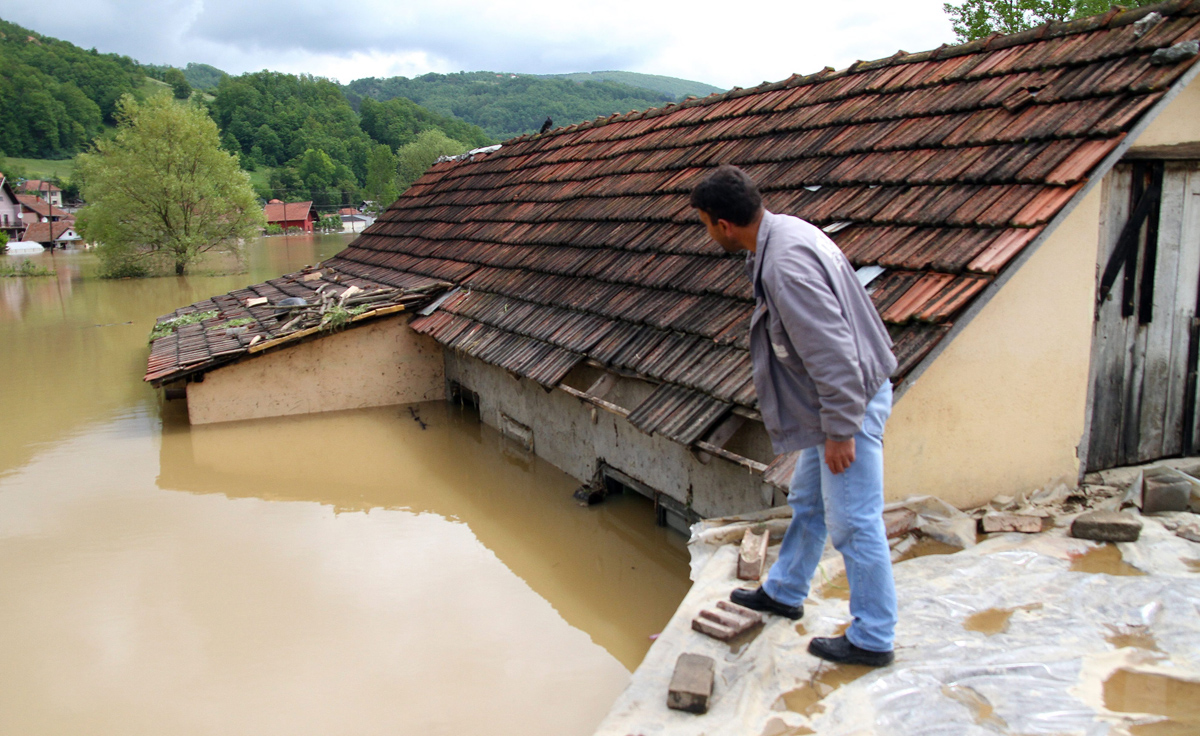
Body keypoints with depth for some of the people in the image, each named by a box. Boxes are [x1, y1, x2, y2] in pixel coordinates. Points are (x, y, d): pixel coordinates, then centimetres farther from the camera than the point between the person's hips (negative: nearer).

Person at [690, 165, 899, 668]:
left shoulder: (785, 266, -29)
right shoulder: (782, 231, 5)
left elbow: (831, 352, -29)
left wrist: (840, 430, -22)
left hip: (850, 401, -11)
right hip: (830, 400, 11)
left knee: (853, 523, 1)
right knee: (807, 503, 24)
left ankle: (872, 640, 17)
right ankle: (783, 593, 42)